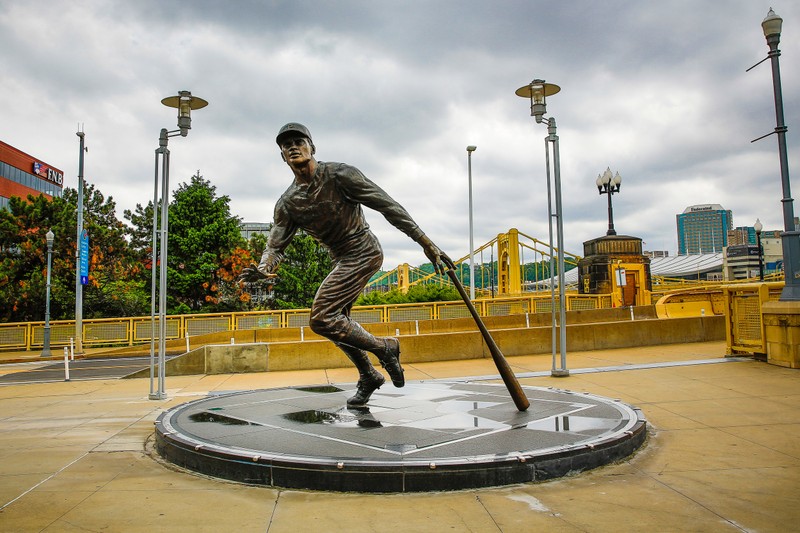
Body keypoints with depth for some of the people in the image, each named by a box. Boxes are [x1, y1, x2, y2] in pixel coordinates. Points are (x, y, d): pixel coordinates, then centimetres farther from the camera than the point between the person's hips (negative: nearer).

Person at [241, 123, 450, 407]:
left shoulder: (339, 175, -17)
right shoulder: (287, 203, 1)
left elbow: (388, 206, -18)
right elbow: (275, 244, -2)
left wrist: (428, 244, -21)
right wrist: (263, 268, -28)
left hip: (363, 252, -8)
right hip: (340, 260, 8)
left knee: (321, 317, -17)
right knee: (336, 320, 15)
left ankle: (384, 348, 0)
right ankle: (369, 376, 34)